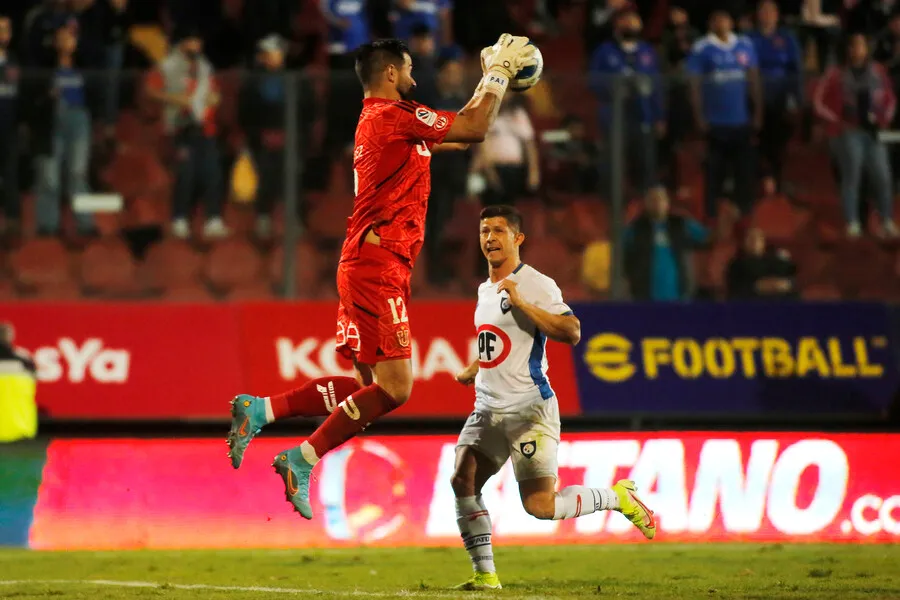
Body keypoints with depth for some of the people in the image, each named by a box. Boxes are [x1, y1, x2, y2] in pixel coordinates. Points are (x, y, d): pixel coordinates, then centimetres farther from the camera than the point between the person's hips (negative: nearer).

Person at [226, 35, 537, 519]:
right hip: (378, 266, -10)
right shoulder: (394, 115, -10)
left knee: (370, 385, 12)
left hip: (368, 267, 10)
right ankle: (302, 461, -11)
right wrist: (499, 72, 4)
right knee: (394, 388, -12)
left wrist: (493, 78, 35)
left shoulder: (376, 120, 20)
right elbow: (474, 129, -9)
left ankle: (259, 409, 8)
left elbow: (460, 134, 33)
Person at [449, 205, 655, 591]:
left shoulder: (535, 285, -10)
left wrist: (521, 303, -26)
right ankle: (485, 574, -1)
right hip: (488, 409, 8)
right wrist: (472, 370, 24)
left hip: (529, 410, -8)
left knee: (540, 505, -10)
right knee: (462, 480, -8)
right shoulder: (485, 290, 17)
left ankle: (619, 497, 12)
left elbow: (571, 332, -24)